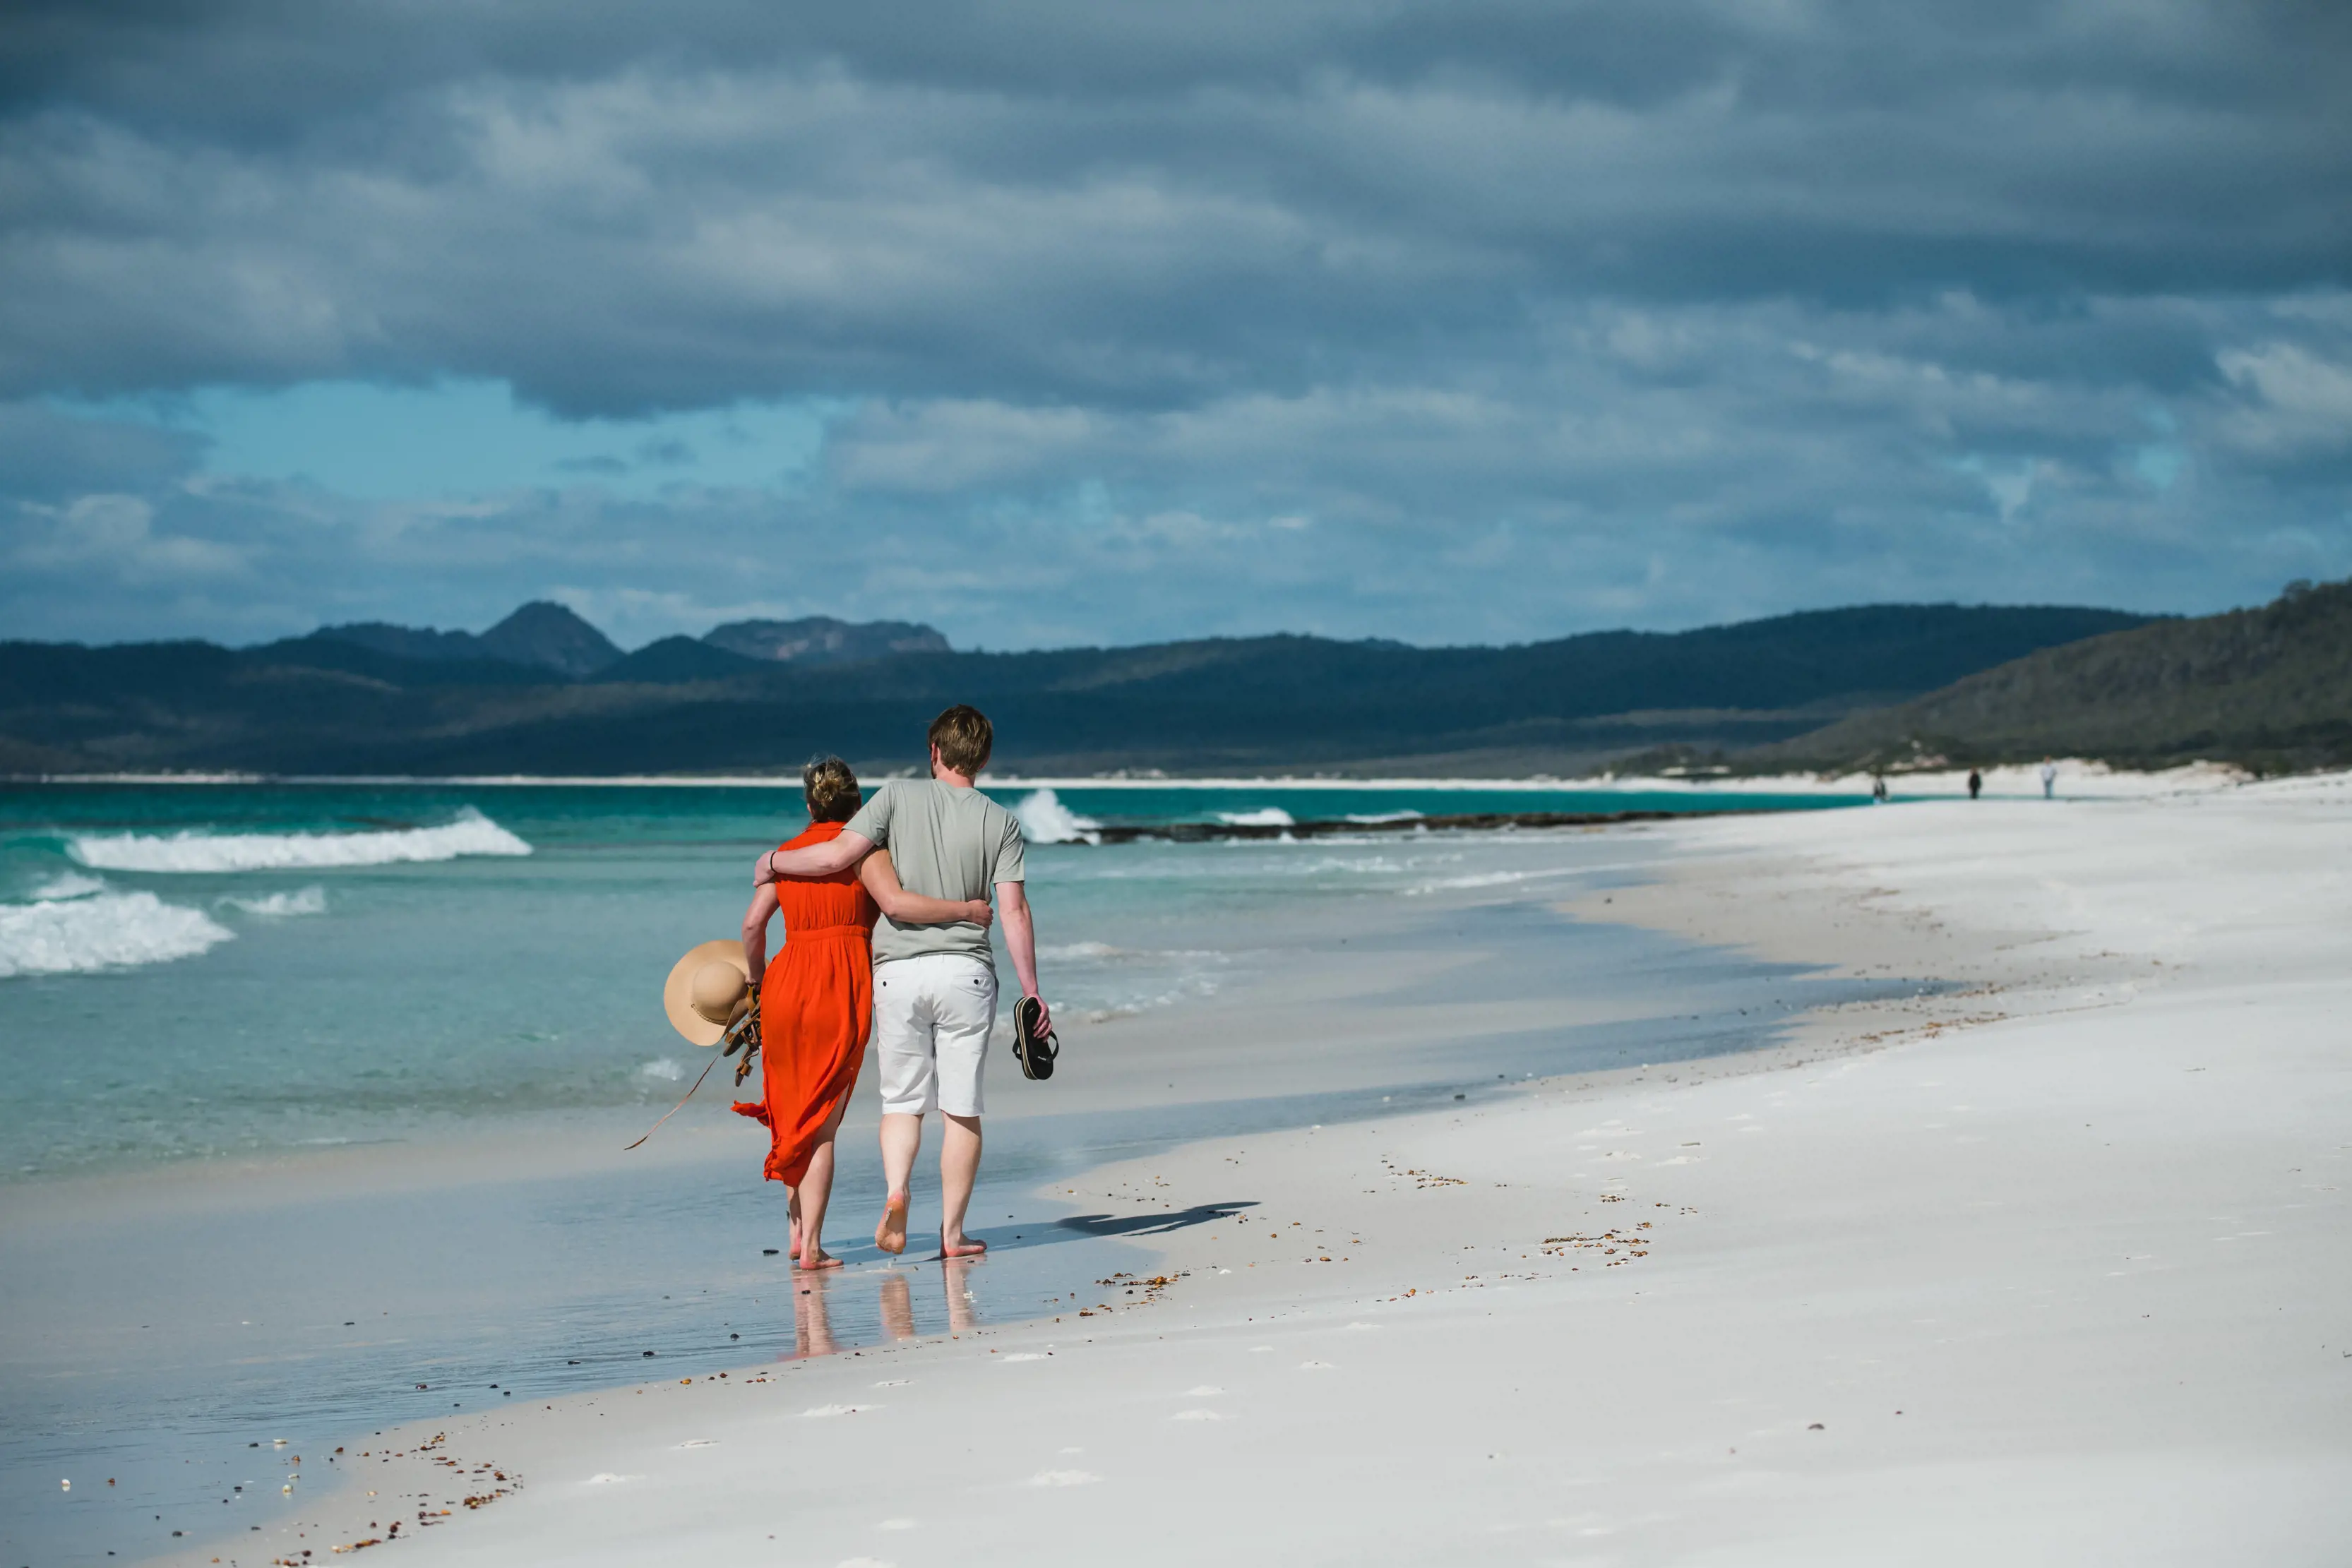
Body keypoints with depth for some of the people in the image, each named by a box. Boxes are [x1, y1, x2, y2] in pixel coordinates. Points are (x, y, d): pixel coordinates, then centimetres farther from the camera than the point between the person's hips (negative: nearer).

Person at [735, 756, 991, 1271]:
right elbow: (895, 903, -19)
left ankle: (797, 1229, 23)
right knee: (822, 1123, 0)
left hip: (786, 982, 5)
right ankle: (812, 1246, -3)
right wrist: (966, 910, -10)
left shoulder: (788, 852, 12)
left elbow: (753, 922, 7)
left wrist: (758, 979, 21)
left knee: (795, 1114, 20)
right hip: (838, 990, -4)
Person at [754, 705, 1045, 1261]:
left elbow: (838, 855, -8)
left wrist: (772, 862, 9)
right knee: (962, 1108, 6)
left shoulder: (899, 796, 0)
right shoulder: (1000, 823, 3)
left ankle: (895, 1190, -16)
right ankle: (952, 1231, 7)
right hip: (967, 972, 0)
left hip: (899, 970, 0)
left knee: (903, 1100, 10)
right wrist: (1031, 991, 2)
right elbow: (1014, 911, -3)